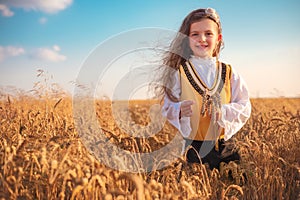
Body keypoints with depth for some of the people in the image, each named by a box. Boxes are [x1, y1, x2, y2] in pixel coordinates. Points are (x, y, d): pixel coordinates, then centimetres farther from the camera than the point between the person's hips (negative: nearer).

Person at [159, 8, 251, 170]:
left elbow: (244, 108, 2)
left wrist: (223, 112, -17)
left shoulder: (229, 73, 4)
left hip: (225, 146, 2)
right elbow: (168, 109, -4)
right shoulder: (178, 73, -2)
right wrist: (180, 111, -26)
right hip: (193, 148, -2)